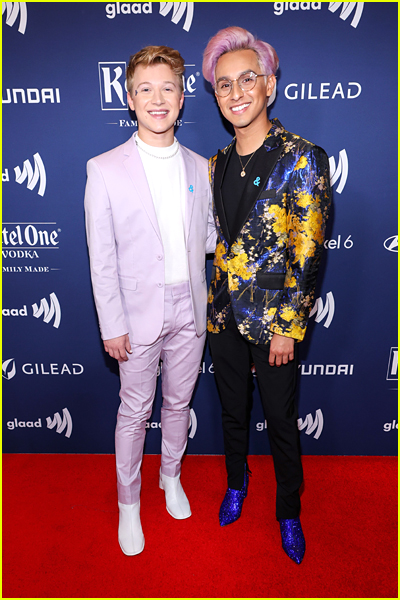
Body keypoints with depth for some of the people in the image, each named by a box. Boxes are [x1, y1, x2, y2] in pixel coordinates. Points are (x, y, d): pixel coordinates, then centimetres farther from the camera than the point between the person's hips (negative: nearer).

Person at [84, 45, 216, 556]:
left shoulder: (199, 167, 4)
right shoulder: (105, 170, -8)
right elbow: (101, 259, -9)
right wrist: (112, 326, -10)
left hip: (189, 309, 4)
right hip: (140, 314, -3)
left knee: (179, 402, 19)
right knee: (134, 410, 11)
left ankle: (171, 476, 45)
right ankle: (128, 502, 35)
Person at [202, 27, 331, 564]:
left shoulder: (302, 159, -11)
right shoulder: (216, 164, 6)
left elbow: (307, 253, -13)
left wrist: (287, 327, -13)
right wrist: (211, 305, 9)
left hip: (274, 319, -4)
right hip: (224, 316, 5)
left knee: (281, 420, 13)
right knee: (233, 410, 21)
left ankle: (289, 512, 39)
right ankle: (237, 483, 49)